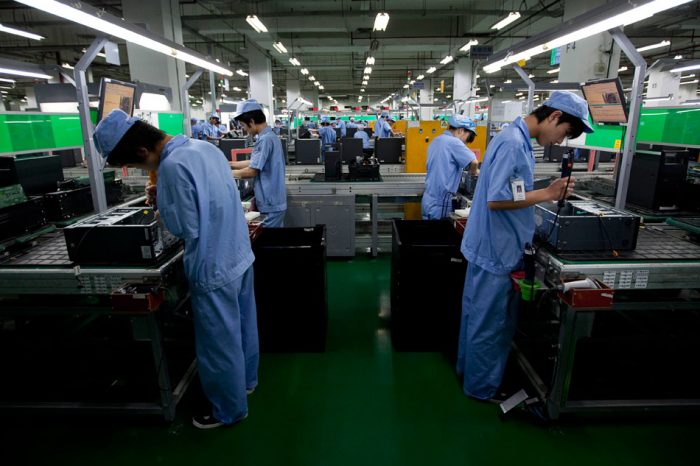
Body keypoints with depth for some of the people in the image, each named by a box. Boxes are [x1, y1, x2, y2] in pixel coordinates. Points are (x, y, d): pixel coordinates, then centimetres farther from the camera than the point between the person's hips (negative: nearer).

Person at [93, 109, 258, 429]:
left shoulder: (173, 165, -24)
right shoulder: (204, 146, 3)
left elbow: (186, 228, -19)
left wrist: (163, 200, -5)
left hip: (214, 269, -9)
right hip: (240, 256, 9)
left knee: (219, 344, 10)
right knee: (243, 326, 25)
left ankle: (230, 410, 31)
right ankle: (246, 379, 47)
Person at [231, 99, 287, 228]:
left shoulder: (265, 140, -19)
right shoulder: (270, 136, 12)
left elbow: (252, 171, -18)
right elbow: (255, 163, 20)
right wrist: (230, 164, 19)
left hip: (270, 204, -9)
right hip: (274, 201, 9)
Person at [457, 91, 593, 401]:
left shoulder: (516, 139, 12)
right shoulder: (513, 143, -20)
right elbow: (496, 200, -26)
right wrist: (547, 194, -17)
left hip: (493, 245, 10)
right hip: (496, 249, -10)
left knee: (479, 315, 21)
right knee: (490, 323, 5)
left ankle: (469, 368, 39)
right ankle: (482, 387, 23)